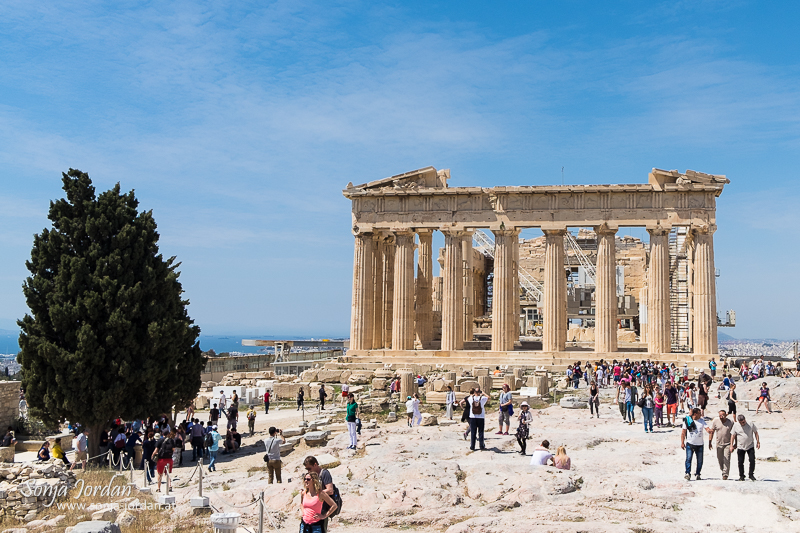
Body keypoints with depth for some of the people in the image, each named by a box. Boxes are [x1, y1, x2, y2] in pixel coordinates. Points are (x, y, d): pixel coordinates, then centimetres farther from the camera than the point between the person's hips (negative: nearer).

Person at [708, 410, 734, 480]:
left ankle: (725, 474, -6)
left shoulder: (730, 422, -5)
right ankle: (723, 470, 30)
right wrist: (709, 442, 1)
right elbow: (711, 432, 3)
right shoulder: (715, 421, -3)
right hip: (719, 444, 2)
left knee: (726, 460, -9)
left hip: (728, 444, -2)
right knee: (720, 460, 9)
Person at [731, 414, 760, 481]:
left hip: (750, 446, 0)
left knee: (752, 460, -7)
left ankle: (751, 475, 9)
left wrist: (758, 442, 3)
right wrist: (731, 445, 0)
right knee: (740, 462, 3)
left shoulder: (750, 424, -4)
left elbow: (756, 432, 6)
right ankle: (741, 476, 16)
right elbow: (733, 435, 3)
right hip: (740, 447, 0)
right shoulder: (736, 425, -4)